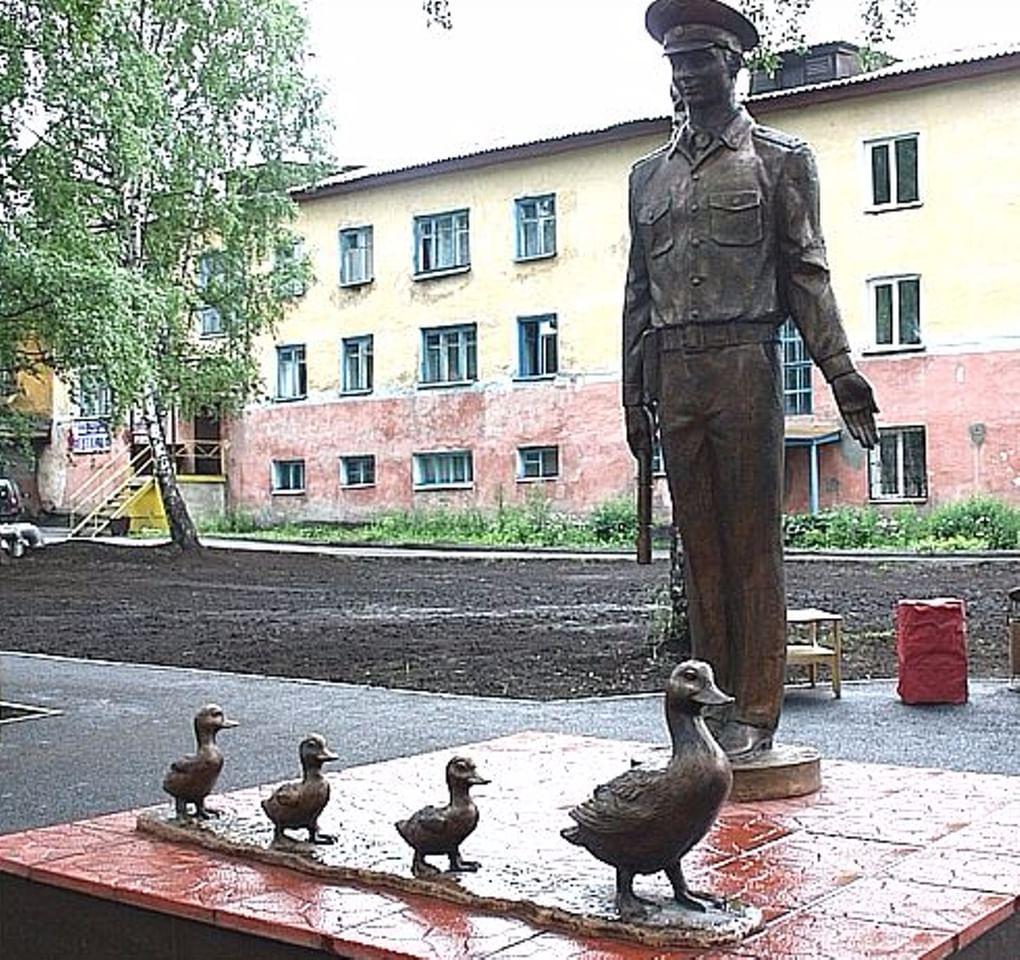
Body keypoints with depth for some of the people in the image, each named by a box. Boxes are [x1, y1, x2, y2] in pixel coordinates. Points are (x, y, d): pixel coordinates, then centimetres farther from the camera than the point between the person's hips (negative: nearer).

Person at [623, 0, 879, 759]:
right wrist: (635, 394, 13)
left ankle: (756, 714, 3)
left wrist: (842, 375, -6)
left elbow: (807, 275, 3)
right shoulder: (648, 174, 19)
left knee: (754, 544, -3)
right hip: (675, 376, 4)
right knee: (699, 546, 6)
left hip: (746, 366, -4)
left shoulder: (782, 159, 8)